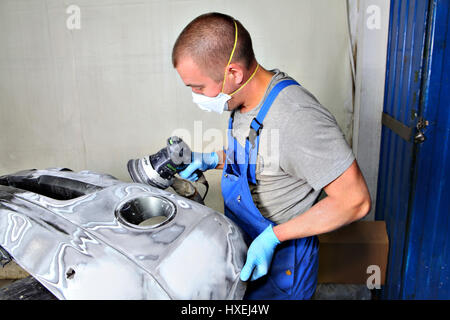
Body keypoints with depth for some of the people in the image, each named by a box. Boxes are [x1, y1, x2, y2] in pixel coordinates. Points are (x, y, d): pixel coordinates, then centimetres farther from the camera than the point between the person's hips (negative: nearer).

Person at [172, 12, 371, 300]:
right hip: (244, 244, 8)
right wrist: (213, 160, -1)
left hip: (280, 263, -8)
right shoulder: (243, 101, -3)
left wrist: (273, 236, -27)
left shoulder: (299, 117, -31)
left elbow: (355, 201, -27)